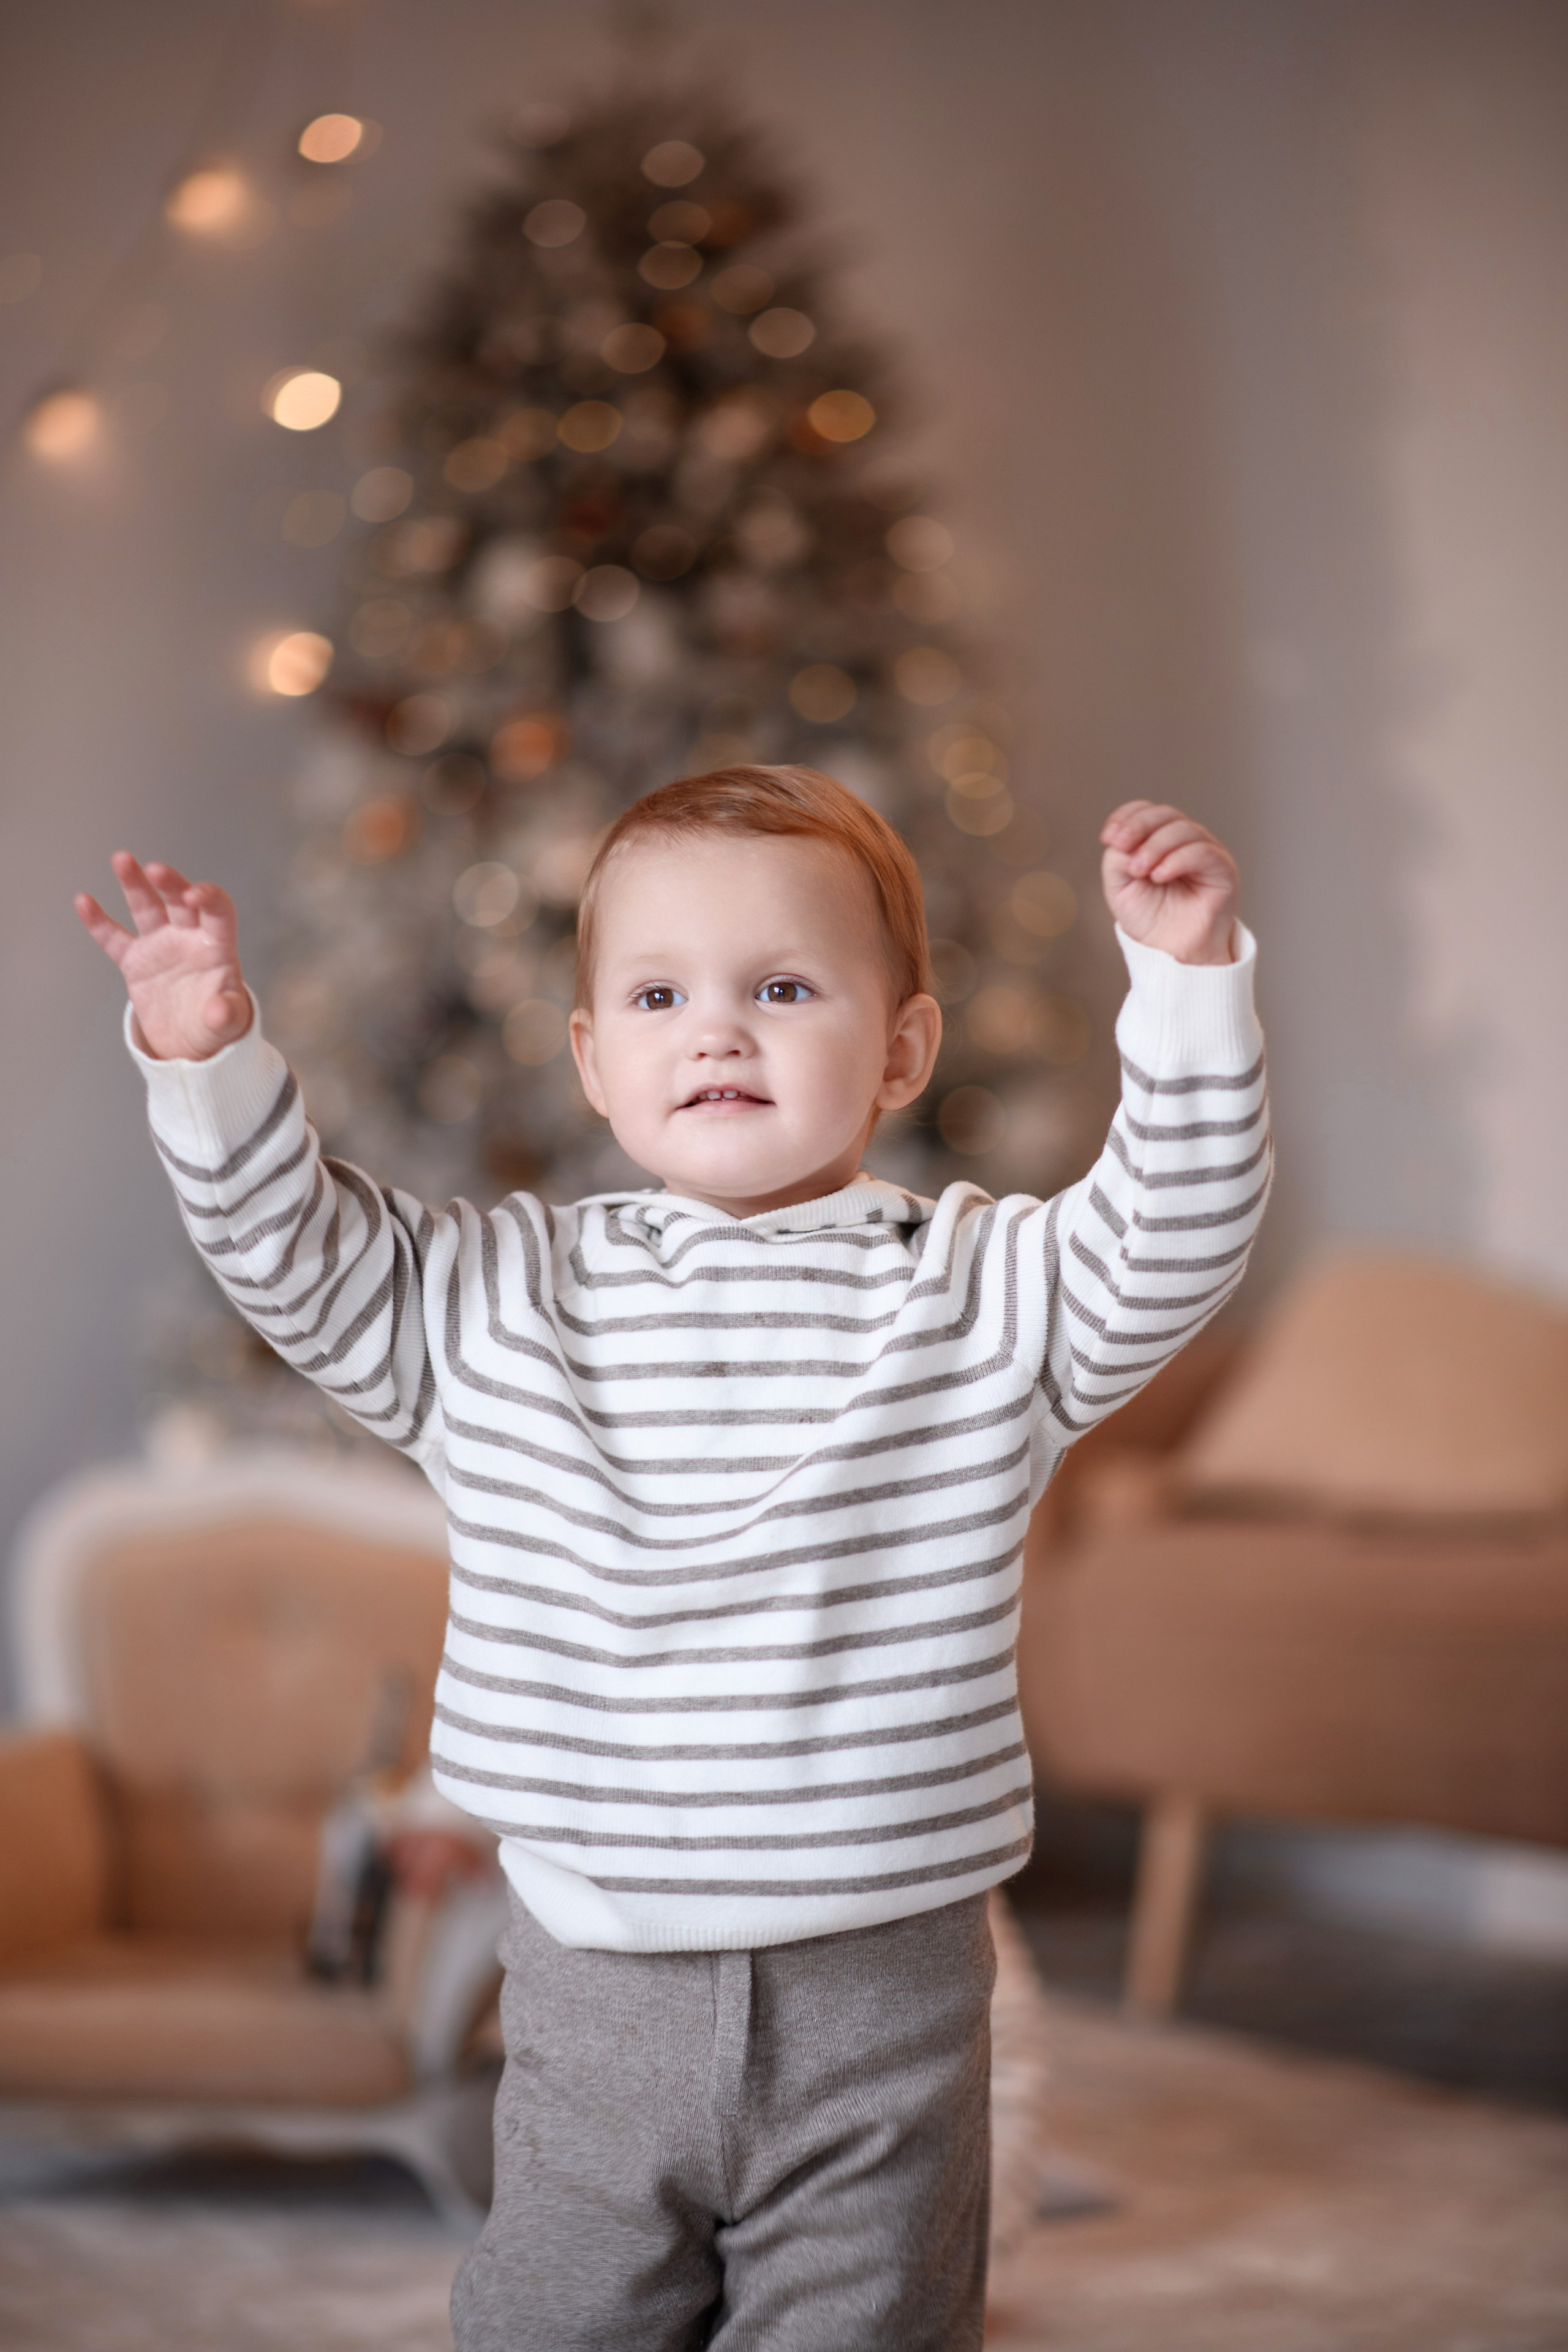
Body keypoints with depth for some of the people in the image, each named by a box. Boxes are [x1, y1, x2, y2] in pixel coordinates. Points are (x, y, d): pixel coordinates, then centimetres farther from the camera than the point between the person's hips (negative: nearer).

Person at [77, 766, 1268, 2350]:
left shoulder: (978, 1292, -2)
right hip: (597, 1988, 2)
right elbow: (294, 1255, 4)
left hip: (879, 1991, -2)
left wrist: (1189, 981, -23)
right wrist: (209, 1062, -10)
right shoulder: (497, 1300, 3)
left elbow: (1169, 1248, -12)